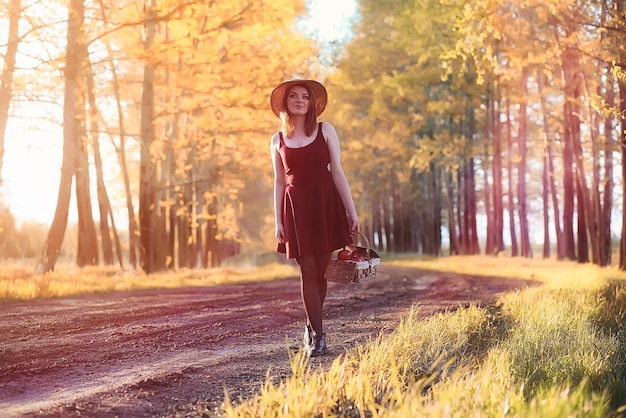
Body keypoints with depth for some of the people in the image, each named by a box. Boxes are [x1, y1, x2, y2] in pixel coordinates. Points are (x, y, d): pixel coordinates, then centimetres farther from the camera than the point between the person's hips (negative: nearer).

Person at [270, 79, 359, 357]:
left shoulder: (325, 131, 5)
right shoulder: (278, 140, 9)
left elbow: (337, 172, 2)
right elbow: (279, 182, 9)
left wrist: (351, 211, -2)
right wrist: (278, 222, 3)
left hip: (325, 204, 0)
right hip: (295, 208, 1)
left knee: (320, 270, 2)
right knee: (307, 271, -3)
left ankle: (312, 326, 20)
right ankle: (317, 334, 4)